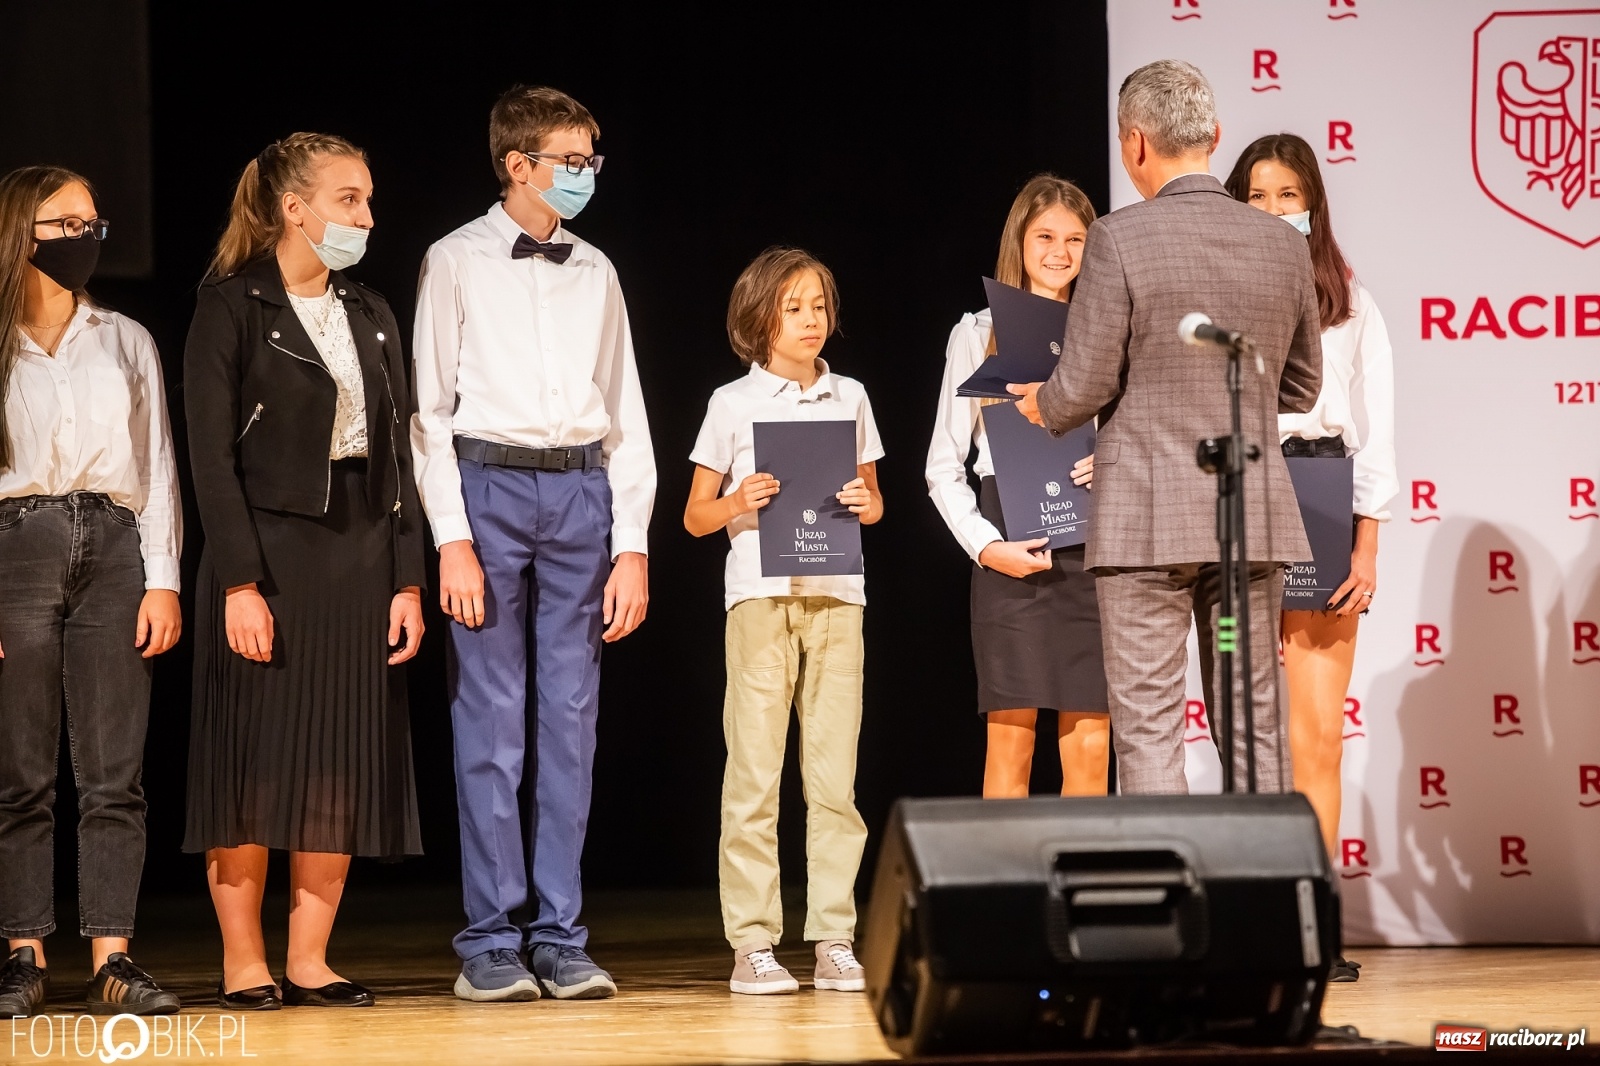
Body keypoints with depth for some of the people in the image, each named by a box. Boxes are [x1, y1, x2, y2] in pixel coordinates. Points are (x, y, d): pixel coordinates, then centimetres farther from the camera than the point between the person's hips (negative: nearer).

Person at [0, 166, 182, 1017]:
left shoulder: (126, 342, 14)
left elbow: (158, 467, 12)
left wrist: (163, 580, 2)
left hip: (113, 546, 2)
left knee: (114, 775, -2)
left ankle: (112, 961, -2)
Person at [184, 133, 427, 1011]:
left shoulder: (369, 316, 14)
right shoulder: (232, 307, -5)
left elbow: (397, 454, 12)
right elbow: (212, 456, -10)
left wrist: (406, 579, 4)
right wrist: (240, 583, -17)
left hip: (360, 554, 6)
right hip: (269, 551, -6)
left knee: (342, 767, 4)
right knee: (256, 765, -3)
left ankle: (309, 962, 10)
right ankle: (242, 965, 4)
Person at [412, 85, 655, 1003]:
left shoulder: (596, 273, 14)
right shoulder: (457, 264, 2)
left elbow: (626, 414, 13)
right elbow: (430, 410, -1)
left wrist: (633, 546, 6)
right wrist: (453, 540, -10)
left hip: (582, 492, 4)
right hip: (489, 486, -4)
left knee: (571, 720, 4)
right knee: (490, 724, -3)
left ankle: (562, 941, 9)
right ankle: (491, 944, 2)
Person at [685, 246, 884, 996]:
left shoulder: (849, 397, 13)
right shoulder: (733, 404, 5)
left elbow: (872, 497, 21)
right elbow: (695, 517, 7)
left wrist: (865, 503, -2)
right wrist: (739, 502, -13)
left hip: (836, 596, 3)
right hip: (761, 596, -3)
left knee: (833, 773, 1)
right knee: (754, 773, -4)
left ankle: (835, 940, 4)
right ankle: (752, 944, -2)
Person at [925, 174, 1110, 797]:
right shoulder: (980, 333, 6)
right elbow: (944, 469, 5)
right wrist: (986, 546, -9)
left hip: (1090, 544, 2)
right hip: (1013, 549, -2)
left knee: (1090, 746, -1)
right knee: (1011, 741, -5)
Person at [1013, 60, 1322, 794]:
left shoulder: (1118, 240, -10)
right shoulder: (1284, 246, 4)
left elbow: (1084, 388, -9)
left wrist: (1039, 406, 12)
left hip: (1145, 517, -4)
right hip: (1254, 513, 4)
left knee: (1148, 732, -1)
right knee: (1255, 726, 9)